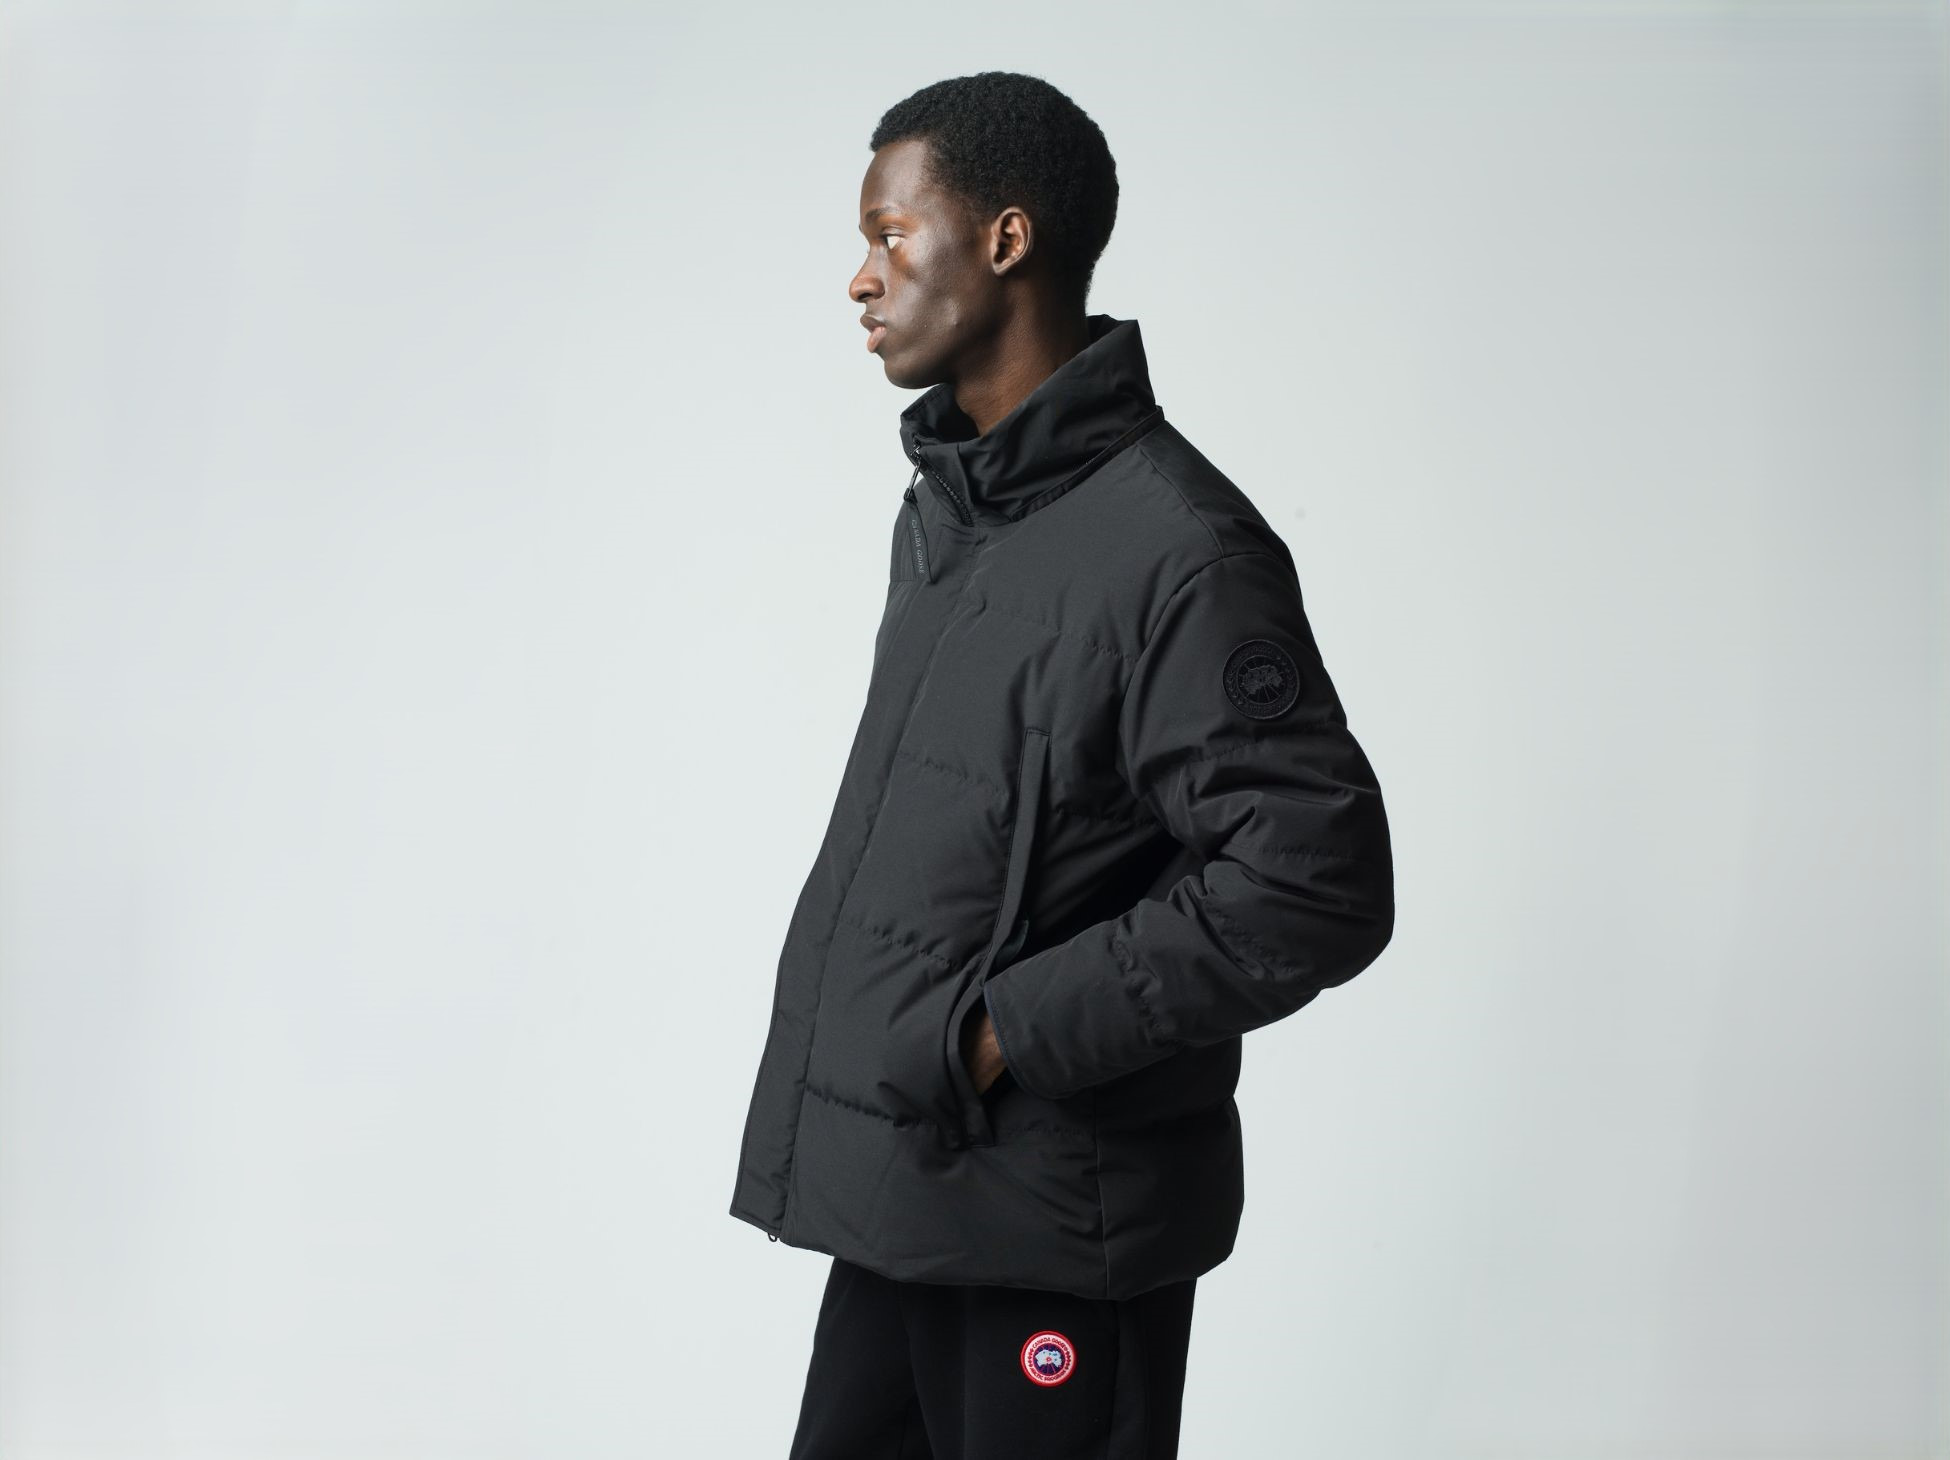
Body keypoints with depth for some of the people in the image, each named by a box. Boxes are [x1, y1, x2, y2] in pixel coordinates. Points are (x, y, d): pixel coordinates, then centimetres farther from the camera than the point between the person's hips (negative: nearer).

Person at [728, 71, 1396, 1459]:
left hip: (1050, 1227, -8)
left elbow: (1318, 883, -23)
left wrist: (1006, 1034, -19)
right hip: (895, 1191, 8)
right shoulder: (942, 509, 11)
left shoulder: (1175, 547, -18)